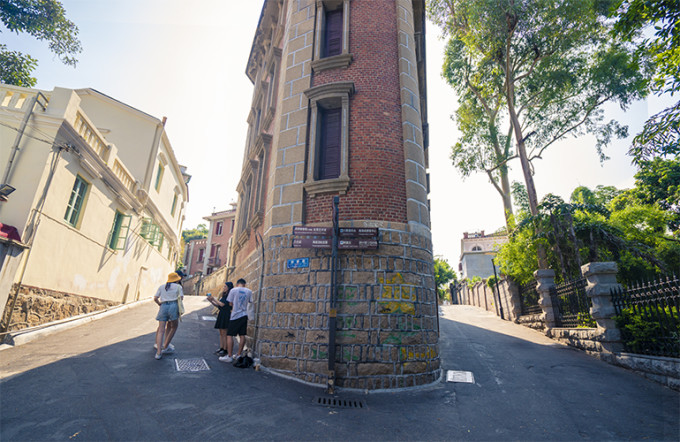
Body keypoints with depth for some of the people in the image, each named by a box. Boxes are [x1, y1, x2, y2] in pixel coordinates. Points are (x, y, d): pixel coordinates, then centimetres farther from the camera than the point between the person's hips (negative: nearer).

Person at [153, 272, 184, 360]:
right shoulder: (178, 286, 10)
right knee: (174, 327, 15)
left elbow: (155, 298, 11)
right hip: (173, 306, -3)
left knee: (161, 330, 1)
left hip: (163, 307, 3)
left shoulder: (162, 287, 20)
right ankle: (165, 347, 14)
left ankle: (159, 352, -7)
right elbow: (181, 298, 0)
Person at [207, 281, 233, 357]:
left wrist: (214, 299, -9)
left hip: (226, 315, -9)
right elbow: (218, 305, 17)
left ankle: (225, 350, 1)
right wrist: (211, 301, 5)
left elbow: (222, 304, -17)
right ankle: (221, 348, 19)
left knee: (224, 333, -5)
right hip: (221, 315, 9)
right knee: (221, 333, 12)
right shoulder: (224, 295, 16)